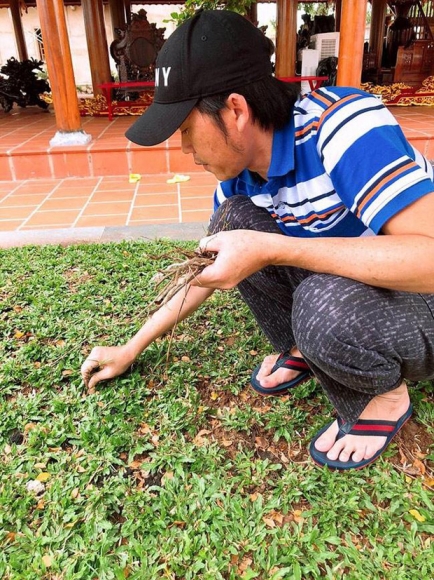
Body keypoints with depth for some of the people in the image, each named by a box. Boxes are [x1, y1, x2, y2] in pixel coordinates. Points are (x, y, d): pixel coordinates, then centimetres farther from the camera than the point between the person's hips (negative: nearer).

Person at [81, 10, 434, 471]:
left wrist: (270, 250, -37)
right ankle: (305, 349, 6)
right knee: (233, 221, -9)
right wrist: (131, 349, 8)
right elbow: (212, 270, 6)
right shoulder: (238, 175, -5)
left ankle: (386, 394, -3)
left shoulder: (341, 124, -28)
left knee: (327, 303, -38)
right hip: (338, 282, 6)